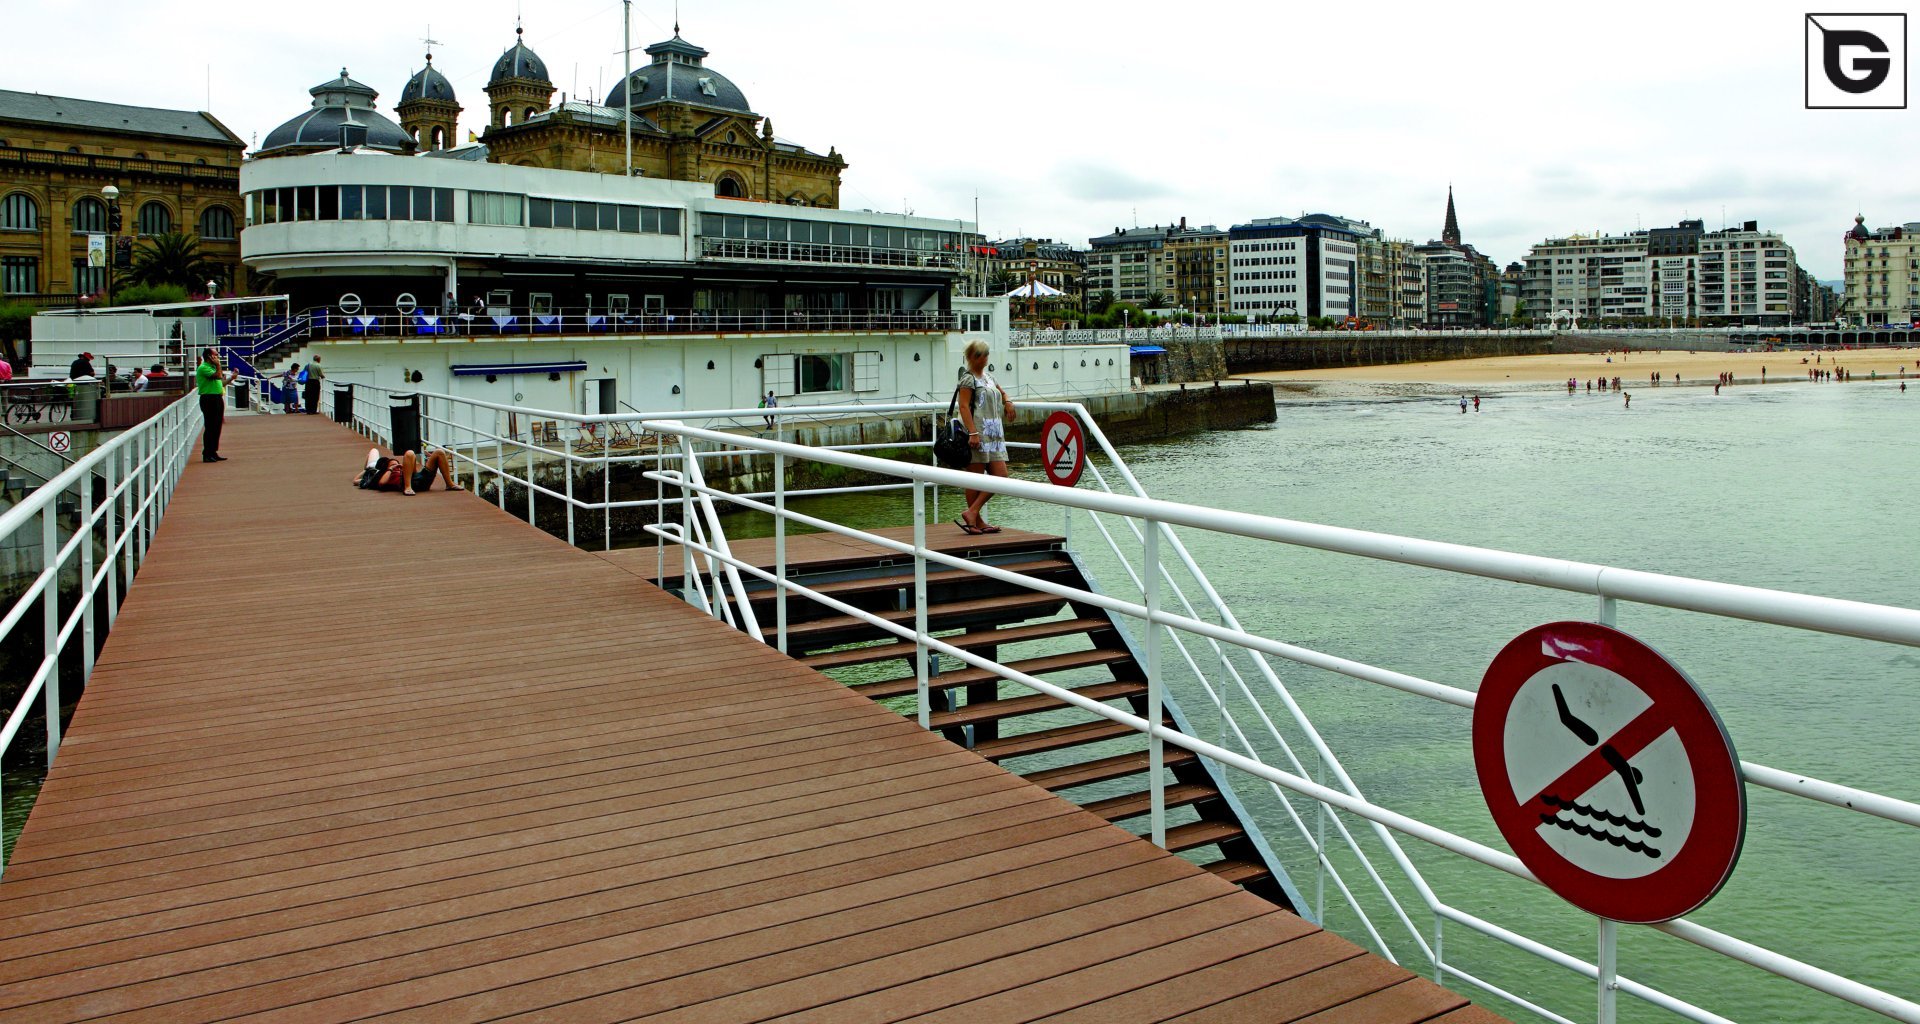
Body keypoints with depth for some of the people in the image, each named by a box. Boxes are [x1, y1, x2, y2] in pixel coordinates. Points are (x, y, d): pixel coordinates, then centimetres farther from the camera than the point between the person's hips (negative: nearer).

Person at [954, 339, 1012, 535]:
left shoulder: (988, 376, 19)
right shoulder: (968, 378, -5)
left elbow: (1001, 392, 39)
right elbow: (964, 407, -14)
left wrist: (1007, 401, 16)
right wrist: (973, 433, -24)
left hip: (994, 434, 8)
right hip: (977, 434, -8)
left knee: (1000, 476, 1)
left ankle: (972, 513, 3)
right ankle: (976, 520, 2)